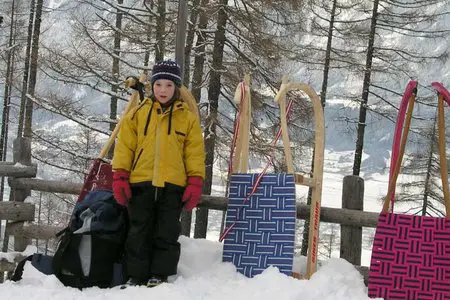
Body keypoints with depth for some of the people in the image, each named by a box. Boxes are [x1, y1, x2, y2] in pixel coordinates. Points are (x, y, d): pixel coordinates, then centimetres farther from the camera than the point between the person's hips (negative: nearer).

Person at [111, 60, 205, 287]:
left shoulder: (188, 117, 5)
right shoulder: (138, 113, 7)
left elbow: (195, 153, 3)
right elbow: (124, 147, 5)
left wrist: (195, 183, -4)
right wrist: (120, 177, -1)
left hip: (173, 185, -1)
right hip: (140, 183, 1)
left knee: (166, 234, 5)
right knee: (139, 233, 8)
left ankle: (159, 276, 14)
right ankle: (136, 276, 16)